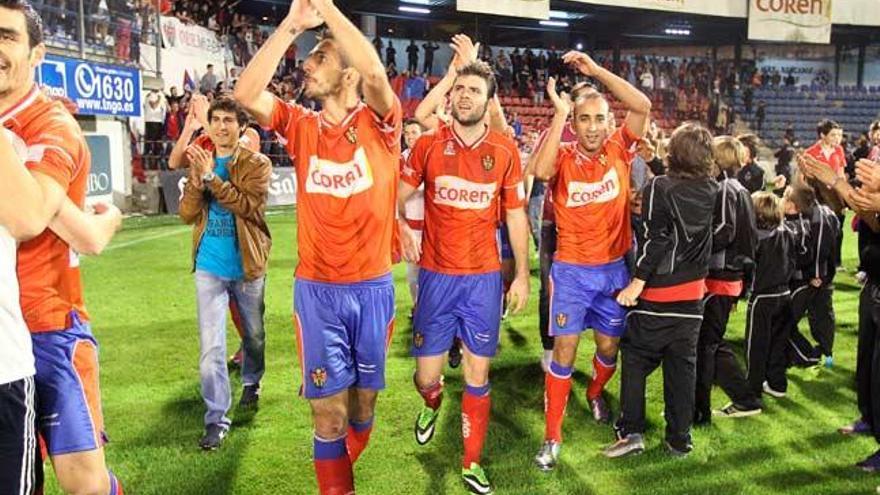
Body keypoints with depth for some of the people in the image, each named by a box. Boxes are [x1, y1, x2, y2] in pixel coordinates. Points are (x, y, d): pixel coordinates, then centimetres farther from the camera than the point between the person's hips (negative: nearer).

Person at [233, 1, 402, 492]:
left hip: (373, 286, 0)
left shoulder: (380, 123, -5)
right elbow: (246, 94, -13)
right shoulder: (301, 125, 2)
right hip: (316, 288, 1)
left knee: (363, 404, 17)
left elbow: (376, 72, -26)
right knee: (328, 412, 4)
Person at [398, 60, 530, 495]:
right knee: (427, 375, 5)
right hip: (436, 275, 0)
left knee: (478, 375, 7)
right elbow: (398, 197, 4)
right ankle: (431, 405, 44)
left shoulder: (505, 150, 0)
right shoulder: (428, 144, -2)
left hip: (484, 277, 1)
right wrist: (401, 229, -17)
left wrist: (523, 273, 5)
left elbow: (516, 214, 6)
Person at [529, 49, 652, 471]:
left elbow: (643, 106, -15)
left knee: (609, 346, 15)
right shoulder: (563, 157, -10)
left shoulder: (619, 150, -3)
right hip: (571, 269, -3)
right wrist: (559, 113, -28)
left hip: (614, 267, 3)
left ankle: (595, 395, 48)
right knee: (564, 350, -4)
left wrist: (596, 70, -18)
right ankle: (552, 436, 7)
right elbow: (541, 171, -33)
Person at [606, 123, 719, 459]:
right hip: (693, 292, 5)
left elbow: (655, 240, -20)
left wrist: (638, 281, -19)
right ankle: (680, 439, 19)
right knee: (683, 365, 12)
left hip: (657, 292, -5)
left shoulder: (659, 188, -13)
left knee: (636, 359, 7)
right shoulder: (712, 191, 3)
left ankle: (631, 431, 3)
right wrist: (655, 164, 20)